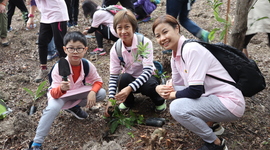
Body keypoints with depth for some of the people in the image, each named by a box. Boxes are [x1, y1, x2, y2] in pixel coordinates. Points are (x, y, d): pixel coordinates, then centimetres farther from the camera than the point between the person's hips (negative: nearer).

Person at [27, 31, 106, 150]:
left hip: (78, 92, 5)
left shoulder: (88, 65, -18)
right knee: (53, 108, -36)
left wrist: (93, 92, -28)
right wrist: (61, 88, -56)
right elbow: (54, 93, -32)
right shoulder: (59, 67, -29)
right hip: (59, 93, -4)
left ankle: (74, 107, 10)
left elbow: (98, 81, -6)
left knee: (101, 93, -15)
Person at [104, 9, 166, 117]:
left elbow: (148, 70, -29)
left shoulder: (145, 42, -24)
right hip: (129, 78, 2)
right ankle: (128, 101, 1)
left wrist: (130, 88, -41)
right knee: (123, 78, -32)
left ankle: (159, 101, 1)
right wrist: (111, 99, -23)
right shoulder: (115, 49, -14)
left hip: (147, 77, -2)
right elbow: (113, 76, -12)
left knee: (149, 86, -36)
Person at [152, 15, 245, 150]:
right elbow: (176, 85, 14)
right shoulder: (175, 55, 5)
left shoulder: (191, 49, -22)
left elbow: (195, 91, -27)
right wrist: (160, 88, -8)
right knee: (167, 90, 10)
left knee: (177, 107, -25)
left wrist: (172, 94, -10)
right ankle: (210, 122, 15)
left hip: (230, 102, -9)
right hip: (212, 97, 9)